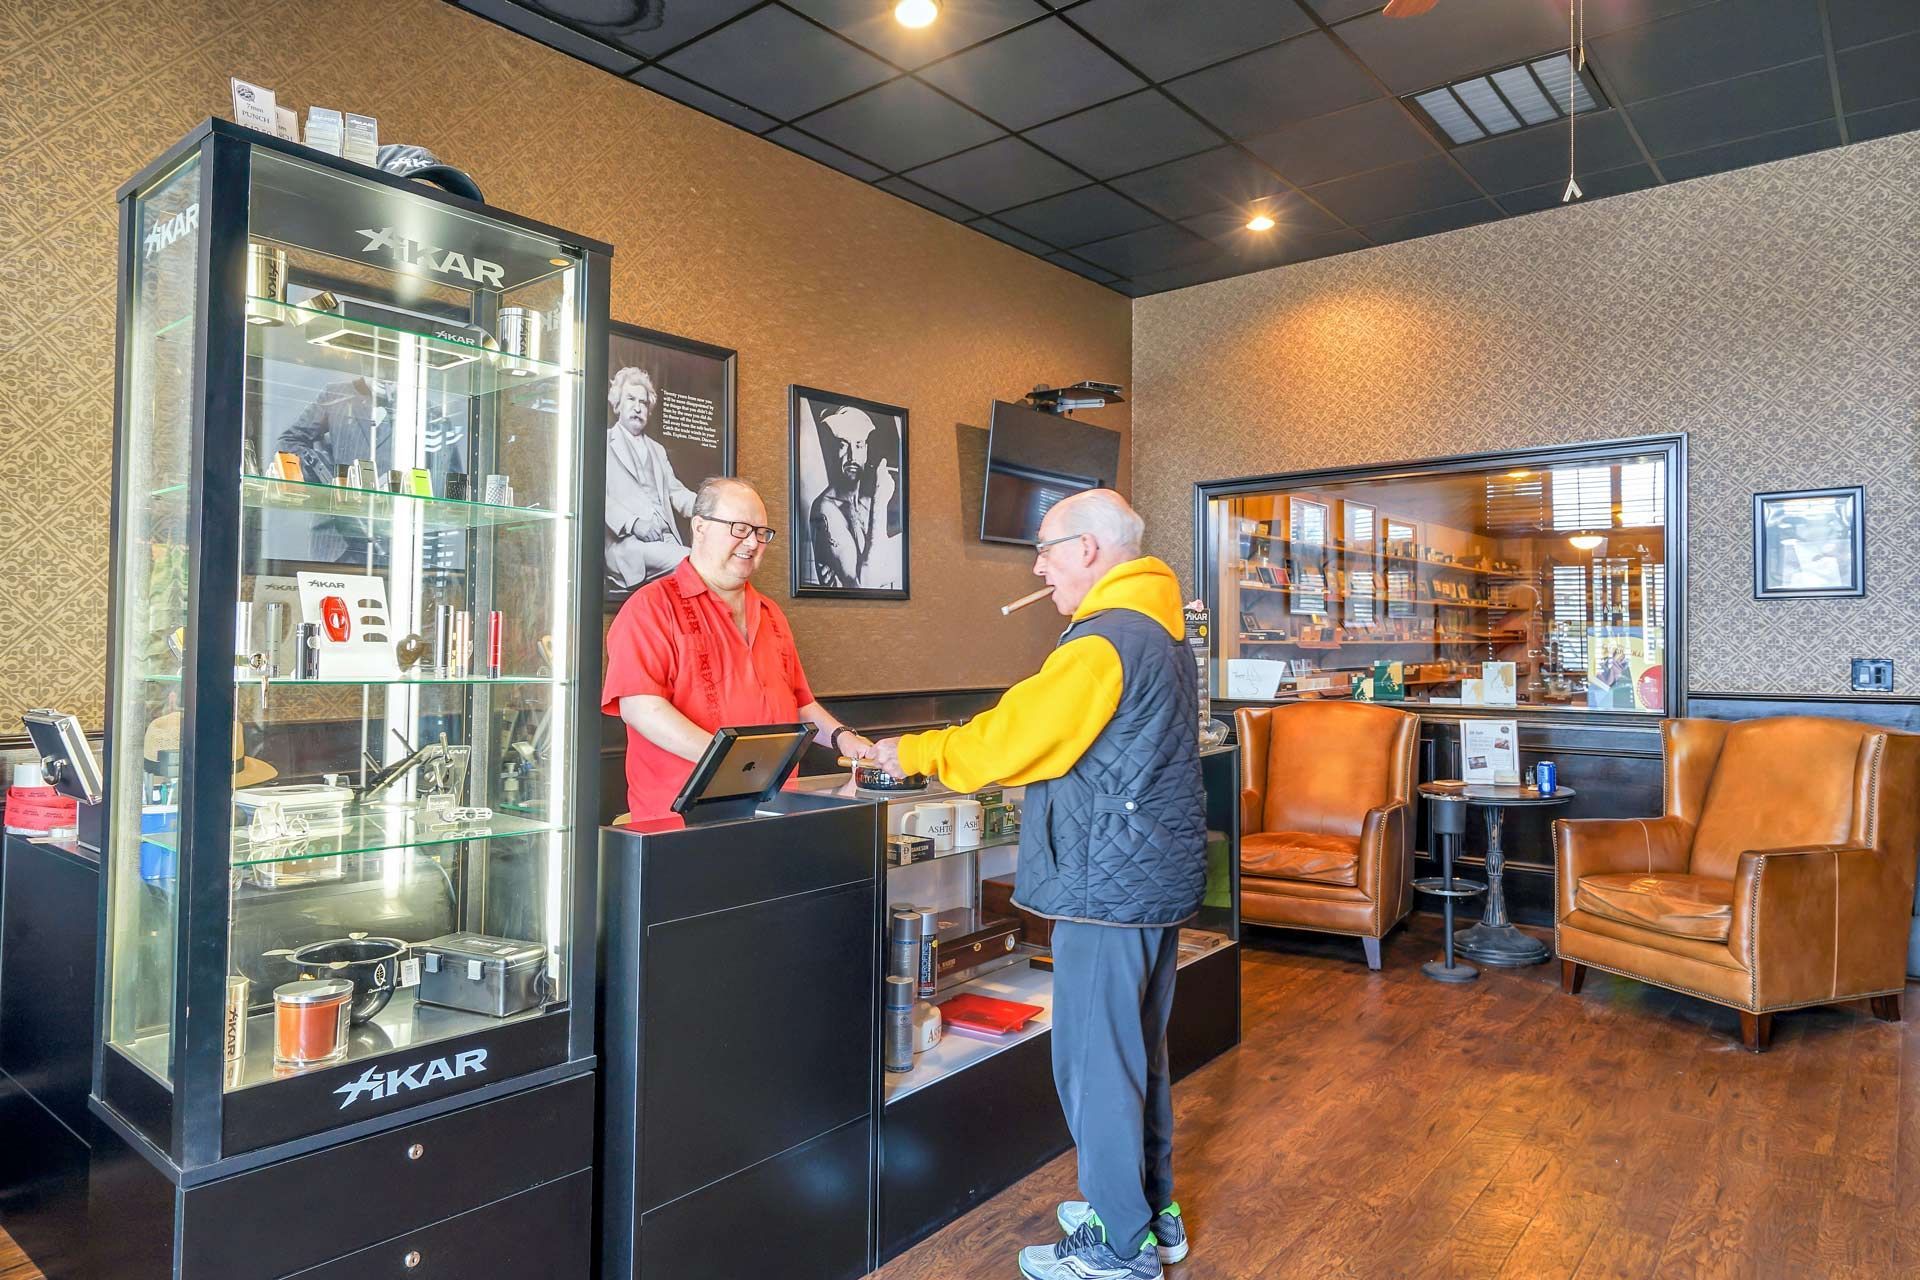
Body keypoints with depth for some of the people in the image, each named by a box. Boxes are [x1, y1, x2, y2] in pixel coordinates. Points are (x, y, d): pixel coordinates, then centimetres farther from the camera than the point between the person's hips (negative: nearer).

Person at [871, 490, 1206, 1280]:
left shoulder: (1103, 644, -19)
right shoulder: (1160, 632, 12)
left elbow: (1013, 738, -18)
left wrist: (916, 753, -4)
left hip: (1110, 887, -10)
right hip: (1160, 878, 10)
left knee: (1095, 1063, 3)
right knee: (1140, 1051, 20)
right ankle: (1153, 1212, 35)